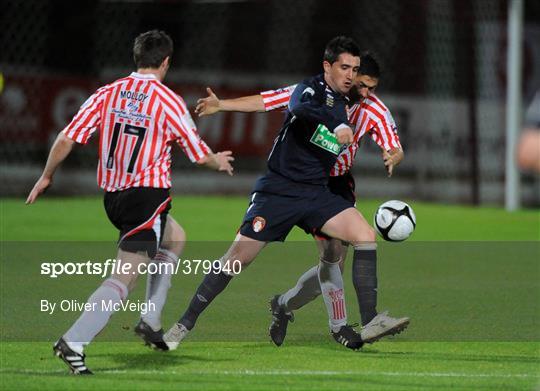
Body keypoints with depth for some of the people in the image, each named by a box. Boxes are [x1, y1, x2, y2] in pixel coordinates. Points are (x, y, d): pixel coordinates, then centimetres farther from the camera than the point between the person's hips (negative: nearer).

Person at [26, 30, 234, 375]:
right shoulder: (169, 101, -9)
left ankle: (151, 321, 25)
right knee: (126, 277, -11)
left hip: (113, 196, 7)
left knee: (175, 238, 30)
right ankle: (74, 342, -24)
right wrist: (220, 162, 21)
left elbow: (67, 139, -1)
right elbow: (200, 154, -1)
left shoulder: (107, 94, 3)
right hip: (148, 195, -7)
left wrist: (47, 176, 12)